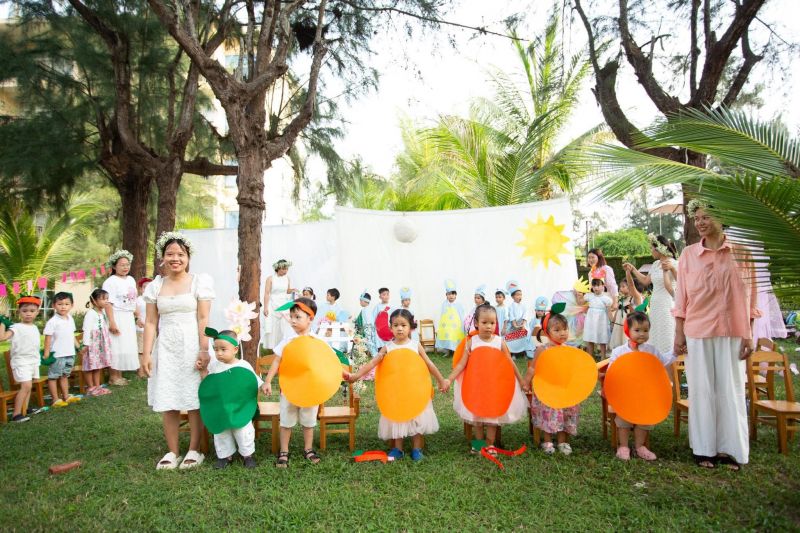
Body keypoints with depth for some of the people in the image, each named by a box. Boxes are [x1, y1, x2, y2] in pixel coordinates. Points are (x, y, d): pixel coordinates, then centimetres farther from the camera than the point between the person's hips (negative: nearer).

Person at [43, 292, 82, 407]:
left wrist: (78, 346, 19)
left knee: (65, 376, 18)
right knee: (53, 377, 5)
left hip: (70, 354, 7)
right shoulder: (52, 322, -14)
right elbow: (48, 338, -12)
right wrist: (46, 354, -14)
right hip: (57, 355, -7)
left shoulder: (70, 319, 7)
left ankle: (66, 397, 26)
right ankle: (56, 400, 11)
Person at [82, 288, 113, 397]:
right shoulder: (90, 313, -15)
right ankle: (90, 388, 9)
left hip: (102, 343, 8)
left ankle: (97, 386, 21)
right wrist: (86, 344, -23)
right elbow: (87, 329, -19)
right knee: (90, 366, 1)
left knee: (99, 365, 13)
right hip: (93, 343, -8)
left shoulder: (103, 312, 11)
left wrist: (107, 342, 21)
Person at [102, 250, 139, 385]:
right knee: (116, 346, -3)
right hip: (117, 317, -8)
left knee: (127, 346, 10)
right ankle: (113, 376, 7)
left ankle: (119, 375, 21)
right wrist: (111, 322, -23)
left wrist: (137, 316, 18)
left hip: (129, 318, 8)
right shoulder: (110, 282, -12)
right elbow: (108, 303, -18)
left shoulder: (131, 280, 13)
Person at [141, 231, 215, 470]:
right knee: (167, 402, 6)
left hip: (191, 346, -3)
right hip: (165, 348, 3)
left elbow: (203, 320, -6)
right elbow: (151, 323, 6)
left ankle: (194, 450, 16)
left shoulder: (200, 281, -2)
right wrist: (146, 353, -1)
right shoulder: (155, 285, 7)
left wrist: (204, 350, -12)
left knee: (194, 400, 2)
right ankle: (172, 451, 18)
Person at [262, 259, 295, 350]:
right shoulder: (270, 278, -7)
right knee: (272, 326, 0)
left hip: (284, 305, 3)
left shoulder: (287, 278, 5)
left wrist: (292, 290, -3)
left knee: (285, 326, -4)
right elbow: (266, 293, -9)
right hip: (272, 305, -3)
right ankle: (271, 347, 7)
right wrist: (265, 308, -13)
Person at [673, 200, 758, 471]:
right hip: (697, 330, 1)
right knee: (701, 389, 6)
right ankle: (704, 448, 18)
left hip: (732, 330, 0)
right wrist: (679, 333, 1)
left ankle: (730, 448, 20)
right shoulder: (689, 253, 3)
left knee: (731, 389, 6)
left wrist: (749, 334, -1)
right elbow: (681, 295, 4)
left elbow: (749, 295, 3)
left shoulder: (740, 252, 2)